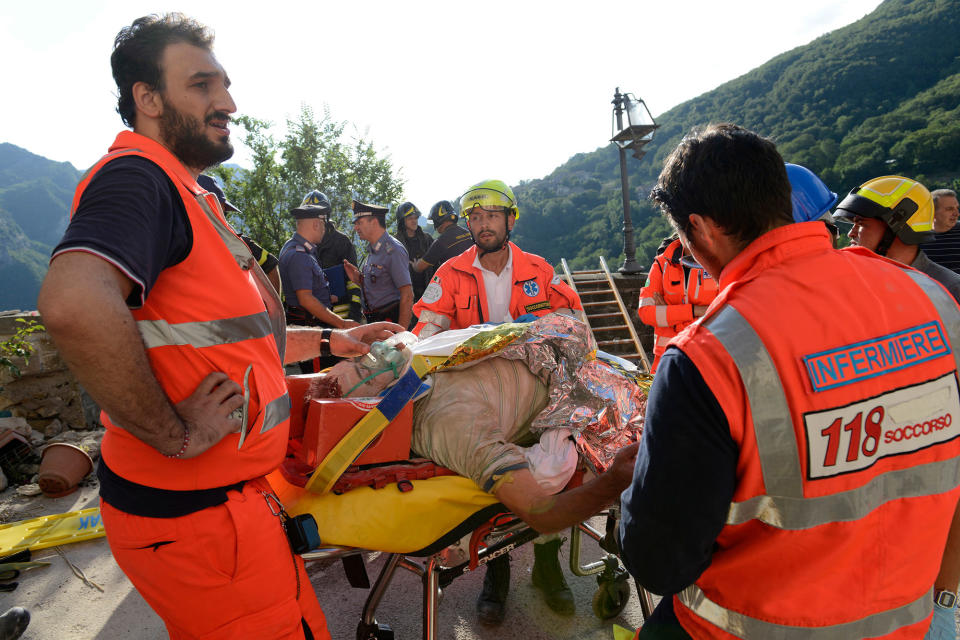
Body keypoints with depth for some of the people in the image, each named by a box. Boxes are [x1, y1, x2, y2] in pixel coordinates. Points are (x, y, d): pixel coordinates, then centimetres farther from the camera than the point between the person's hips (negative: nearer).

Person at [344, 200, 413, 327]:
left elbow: (407, 296, -21)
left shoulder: (393, 251, -16)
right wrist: (358, 279, 3)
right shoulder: (374, 250, 13)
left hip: (390, 319, -9)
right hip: (373, 320, 9)